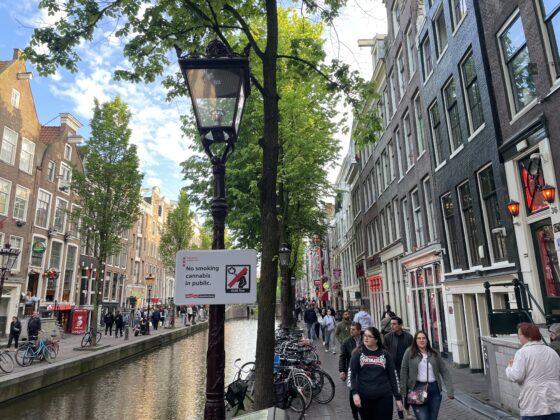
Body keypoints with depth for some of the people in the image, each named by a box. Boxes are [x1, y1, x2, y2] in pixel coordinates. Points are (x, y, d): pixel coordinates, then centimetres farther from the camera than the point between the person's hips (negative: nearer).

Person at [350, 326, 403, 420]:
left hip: (384, 397, 0)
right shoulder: (358, 353, 2)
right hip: (364, 397, 0)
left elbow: (392, 376, 8)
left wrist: (398, 397, 5)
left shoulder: (384, 354, 6)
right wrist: (355, 393, -16)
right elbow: (352, 374, -3)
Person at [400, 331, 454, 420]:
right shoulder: (409, 352, -2)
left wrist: (449, 391, -2)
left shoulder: (434, 353, 6)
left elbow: (444, 371, 6)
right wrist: (404, 391, -3)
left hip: (434, 389, 3)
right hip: (417, 389, -3)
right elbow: (404, 372, 0)